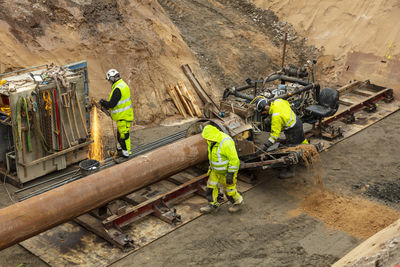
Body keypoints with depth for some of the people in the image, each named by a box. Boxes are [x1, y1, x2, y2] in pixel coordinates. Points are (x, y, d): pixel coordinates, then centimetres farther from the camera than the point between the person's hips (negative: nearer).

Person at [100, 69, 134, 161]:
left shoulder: (118, 89, -25)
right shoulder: (123, 85, 9)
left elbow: (112, 104, -23)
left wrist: (103, 103, -4)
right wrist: (106, 103, 13)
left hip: (124, 116, -10)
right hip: (123, 115, 10)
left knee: (124, 135, -2)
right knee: (120, 133, 24)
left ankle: (126, 153, 6)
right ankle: (119, 149, 40)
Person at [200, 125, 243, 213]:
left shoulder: (226, 143, -35)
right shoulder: (214, 139, -8)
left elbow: (234, 159, -28)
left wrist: (230, 174, -25)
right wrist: (211, 165, 20)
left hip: (227, 169, -8)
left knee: (228, 189, 11)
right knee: (211, 186, 12)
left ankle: (238, 202, 37)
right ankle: (213, 205, 29)